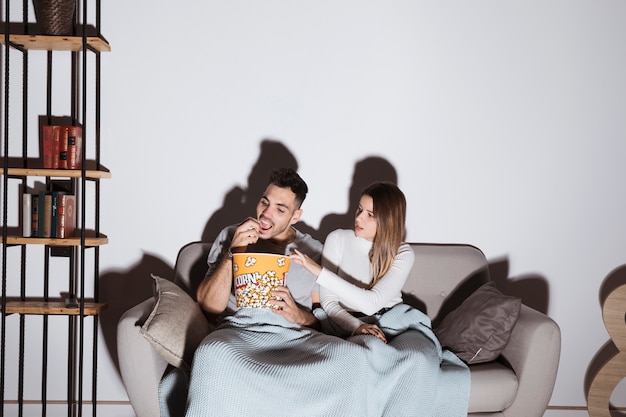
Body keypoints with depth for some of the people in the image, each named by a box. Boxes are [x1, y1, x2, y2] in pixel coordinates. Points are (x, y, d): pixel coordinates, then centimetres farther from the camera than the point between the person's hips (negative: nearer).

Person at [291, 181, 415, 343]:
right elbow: (328, 302, -4)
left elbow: (372, 303, -19)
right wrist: (357, 327, -23)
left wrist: (320, 272, -24)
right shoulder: (338, 239, -1)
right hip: (347, 326, -2)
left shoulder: (403, 254, -3)